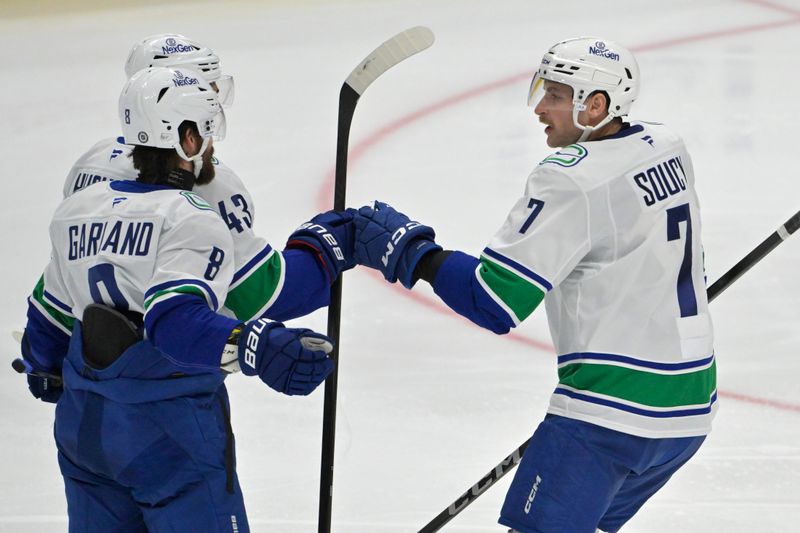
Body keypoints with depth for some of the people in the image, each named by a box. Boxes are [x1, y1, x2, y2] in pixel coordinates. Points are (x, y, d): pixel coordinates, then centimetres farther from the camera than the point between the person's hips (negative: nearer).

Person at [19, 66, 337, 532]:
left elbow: (50, 319, 21)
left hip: (82, 424, 8)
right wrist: (256, 348, -42)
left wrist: (43, 372, 40)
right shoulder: (192, 220, -15)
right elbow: (175, 322, -30)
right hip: (170, 433, -7)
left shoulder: (77, 211, 9)